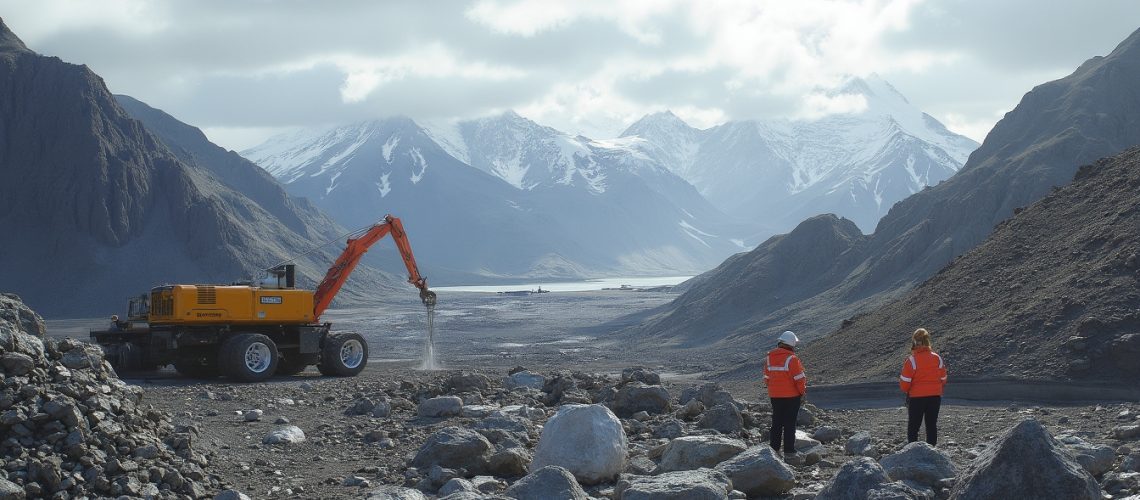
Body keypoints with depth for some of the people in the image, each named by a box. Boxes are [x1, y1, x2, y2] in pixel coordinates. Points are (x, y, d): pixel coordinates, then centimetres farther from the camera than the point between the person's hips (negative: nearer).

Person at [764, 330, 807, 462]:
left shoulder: (769, 358, 4)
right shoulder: (791, 359, -16)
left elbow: (767, 378, 11)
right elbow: (799, 378, -14)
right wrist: (802, 392, -1)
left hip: (774, 396, 6)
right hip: (791, 396, -6)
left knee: (776, 423, 14)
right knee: (789, 425, 0)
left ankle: (774, 450, 18)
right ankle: (789, 453, 1)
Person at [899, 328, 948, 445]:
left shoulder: (911, 360, -16)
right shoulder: (937, 358, -2)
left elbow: (904, 383, -12)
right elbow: (943, 379, 7)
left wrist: (906, 390, 10)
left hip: (916, 397, -4)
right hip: (935, 396, 4)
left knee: (913, 427, 7)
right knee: (932, 425, 13)